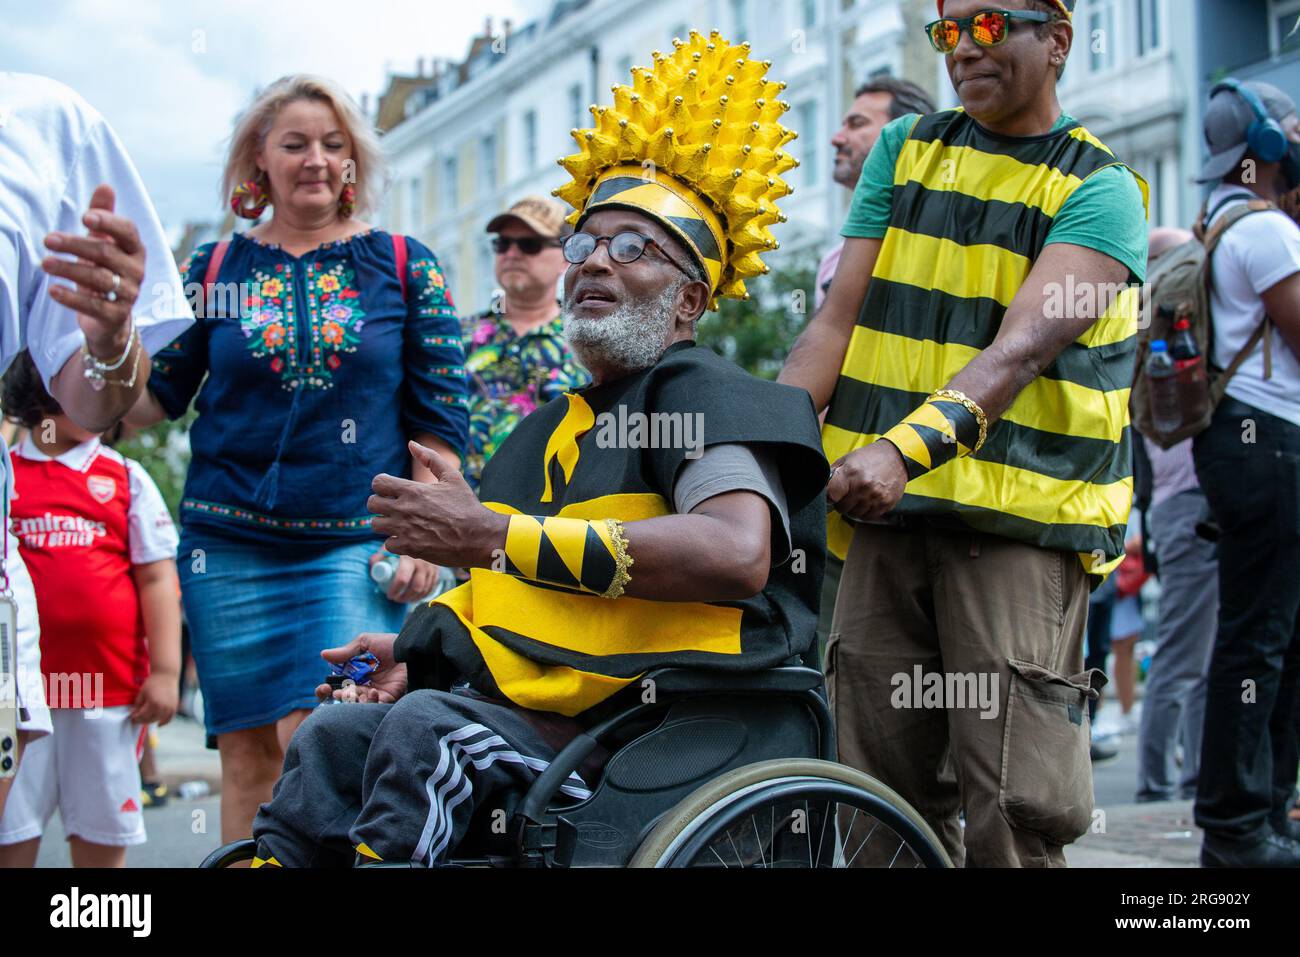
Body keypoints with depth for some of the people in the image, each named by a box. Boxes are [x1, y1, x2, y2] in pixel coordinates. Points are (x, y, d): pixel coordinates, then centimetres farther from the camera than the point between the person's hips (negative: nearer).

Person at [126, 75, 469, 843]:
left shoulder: (404, 267, 5)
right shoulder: (216, 268, 9)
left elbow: (439, 416, 3)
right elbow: (155, 398, 7)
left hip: (357, 544, -2)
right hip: (227, 544, 2)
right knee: (247, 753, 3)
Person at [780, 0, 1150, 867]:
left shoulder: (1099, 190, -2)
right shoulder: (906, 150, 14)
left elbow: (1023, 346, -17)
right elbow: (839, 318, 7)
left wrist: (908, 446, -33)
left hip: (1019, 517, -4)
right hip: (888, 509, 5)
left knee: (1013, 807, -12)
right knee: (887, 795, 6)